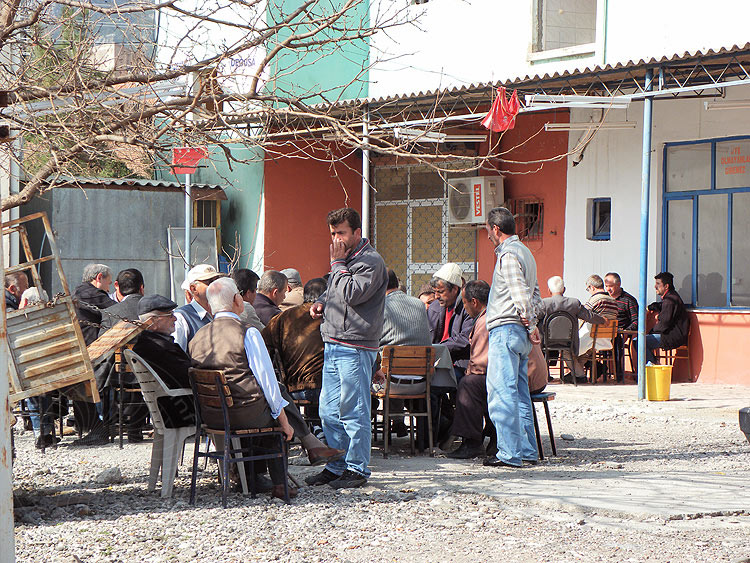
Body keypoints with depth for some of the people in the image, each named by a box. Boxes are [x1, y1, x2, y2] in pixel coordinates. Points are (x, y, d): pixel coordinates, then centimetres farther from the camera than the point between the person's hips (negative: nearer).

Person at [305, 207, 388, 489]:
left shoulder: (370, 261, -10)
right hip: (333, 344, 9)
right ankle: (335, 467, 19)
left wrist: (338, 263, -11)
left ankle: (357, 469, 2)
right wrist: (321, 302, 11)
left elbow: (351, 294, -21)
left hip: (355, 347, -9)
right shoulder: (345, 259, 18)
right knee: (329, 411, 10)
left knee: (353, 411, -5)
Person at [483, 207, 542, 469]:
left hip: (505, 329, -10)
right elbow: (535, 293, 20)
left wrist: (530, 324, -12)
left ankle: (509, 453, -12)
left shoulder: (508, 255, -11)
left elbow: (520, 293, -20)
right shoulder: (524, 252, 20)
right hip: (521, 332, 10)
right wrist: (531, 324, 11)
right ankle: (527, 450, 14)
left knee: (501, 393, -9)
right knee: (519, 394, 12)